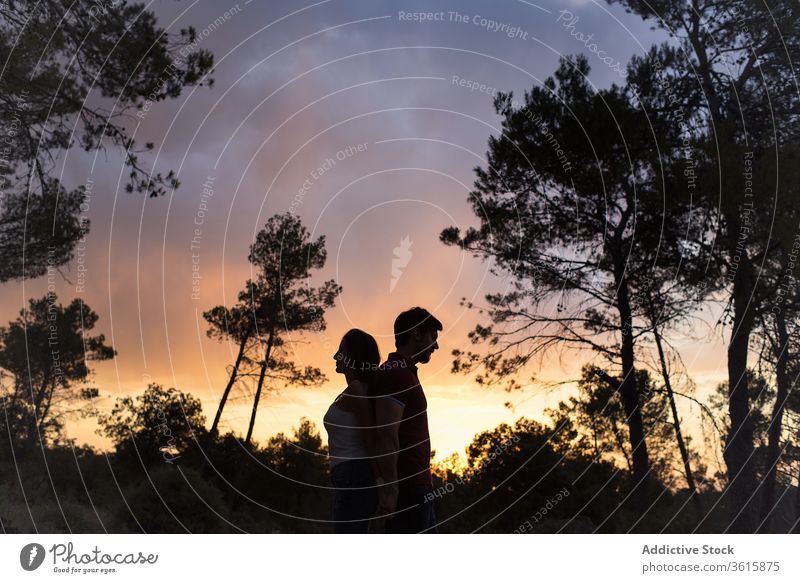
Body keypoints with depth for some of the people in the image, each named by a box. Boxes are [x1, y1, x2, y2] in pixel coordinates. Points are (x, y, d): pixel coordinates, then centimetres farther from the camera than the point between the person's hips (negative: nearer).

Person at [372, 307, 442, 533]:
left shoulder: (403, 373, 20)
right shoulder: (395, 373, -13)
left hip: (416, 486, 10)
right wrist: (389, 487, -26)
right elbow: (386, 434, -22)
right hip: (406, 488, -10)